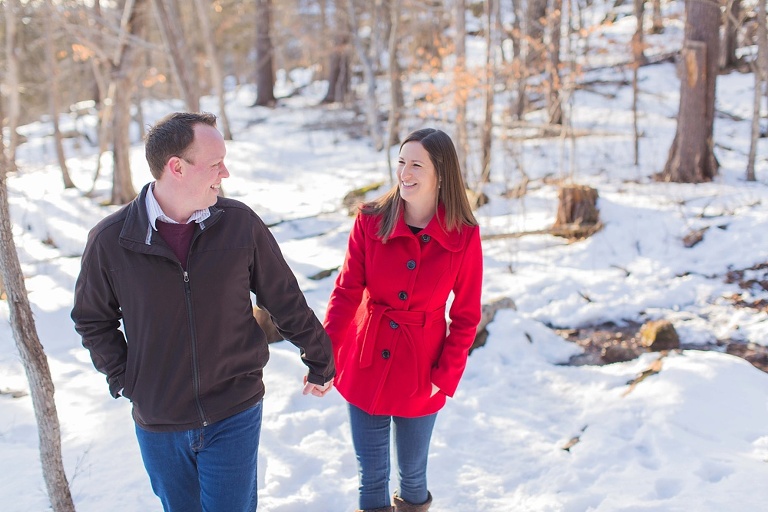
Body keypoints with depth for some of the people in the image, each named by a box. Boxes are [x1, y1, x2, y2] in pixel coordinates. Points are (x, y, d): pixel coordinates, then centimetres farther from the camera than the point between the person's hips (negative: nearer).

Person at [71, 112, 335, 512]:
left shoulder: (241, 223, -9)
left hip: (234, 417, -1)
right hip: (158, 425, 1)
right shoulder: (110, 239, -10)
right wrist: (124, 378, -1)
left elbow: (287, 302, 1)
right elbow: (92, 318, 6)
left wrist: (320, 362, 10)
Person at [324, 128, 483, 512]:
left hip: (420, 375, 0)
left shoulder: (464, 235, -10)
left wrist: (447, 375, -11)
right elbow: (346, 290, -11)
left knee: (412, 471, 17)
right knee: (371, 477, 12)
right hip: (366, 367, 1)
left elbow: (466, 315, -4)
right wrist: (323, 355, -22)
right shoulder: (370, 220, -9)